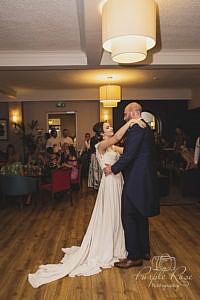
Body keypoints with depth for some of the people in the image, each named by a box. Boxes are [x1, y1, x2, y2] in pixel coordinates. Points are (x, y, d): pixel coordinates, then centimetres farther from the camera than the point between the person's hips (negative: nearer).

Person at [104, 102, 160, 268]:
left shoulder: (136, 128, -16)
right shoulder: (147, 128, 15)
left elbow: (129, 155, -21)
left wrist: (113, 169, -8)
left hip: (136, 180, -11)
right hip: (145, 179, 11)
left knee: (129, 217, -1)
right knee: (141, 216, 19)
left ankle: (134, 257, 8)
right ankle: (144, 250, 32)